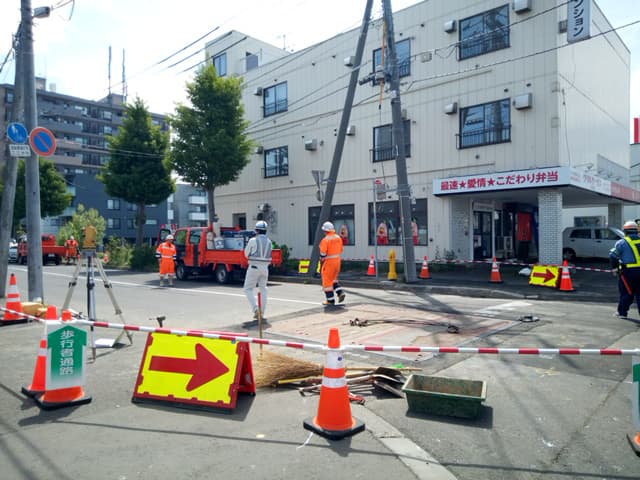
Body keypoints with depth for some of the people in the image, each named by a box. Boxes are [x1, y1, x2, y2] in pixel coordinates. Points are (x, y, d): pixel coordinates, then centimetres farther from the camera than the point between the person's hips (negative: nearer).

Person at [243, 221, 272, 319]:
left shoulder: (253, 240, -8)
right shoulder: (269, 241, 7)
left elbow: (246, 254, 3)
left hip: (254, 267, -5)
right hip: (265, 267, 5)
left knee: (248, 289, 4)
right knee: (263, 289, 16)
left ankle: (255, 309, -13)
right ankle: (261, 312, 14)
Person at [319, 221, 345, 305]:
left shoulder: (325, 240, -16)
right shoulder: (338, 238, 6)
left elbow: (323, 253, -16)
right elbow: (340, 250, 12)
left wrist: (321, 262, -2)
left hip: (329, 262, -7)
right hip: (337, 260, 7)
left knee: (327, 281, 3)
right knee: (333, 278, 23)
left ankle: (330, 300, 6)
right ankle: (340, 293, 8)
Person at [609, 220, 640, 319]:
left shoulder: (622, 242, -7)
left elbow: (613, 256, -9)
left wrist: (614, 268, 2)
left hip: (628, 271, -4)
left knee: (626, 292, 5)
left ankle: (622, 312, 12)